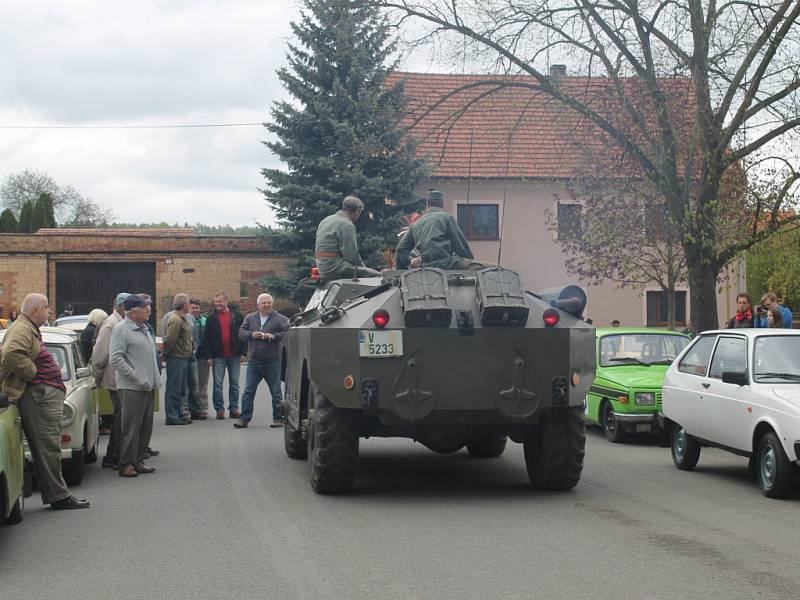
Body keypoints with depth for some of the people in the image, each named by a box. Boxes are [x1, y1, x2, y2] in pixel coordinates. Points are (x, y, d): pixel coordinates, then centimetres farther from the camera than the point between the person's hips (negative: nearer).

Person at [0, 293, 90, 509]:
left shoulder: (29, 329, 21)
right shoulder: (21, 330, -13)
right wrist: (32, 373, -21)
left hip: (45, 395, 11)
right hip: (38, 396, -11)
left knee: (48, 448, 12)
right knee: (48, 447, -8)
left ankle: (58, 495, 17)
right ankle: (58, 496, -6)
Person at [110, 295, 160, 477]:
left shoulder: (144, 329, 17)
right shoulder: (122, 329, -10)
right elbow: (116, 359, -17)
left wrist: (156, 379, 16)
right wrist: (137, 377, -19)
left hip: (148, 387, 9)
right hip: (131, 388, -9)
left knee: (146, 427, 11)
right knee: (131, 428, -6)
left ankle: (138, 461, 20)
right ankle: (126, 464, 0)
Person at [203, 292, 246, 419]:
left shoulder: (237, 316, 3)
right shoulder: (212, 318, 4)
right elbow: (207, 338, 3)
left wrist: (242, 352, -2)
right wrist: (209, 356, -4)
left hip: (234, 356, 0)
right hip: (218, 356, 0)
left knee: (234, 384, 5)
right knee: (218, 384, -1)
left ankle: (234, 408, 12)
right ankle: (219, 409, 3)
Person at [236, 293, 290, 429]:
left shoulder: (280, 319, 0)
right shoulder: (250, 318, 11)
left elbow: (288, 333, -10)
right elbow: (241, 333, 6)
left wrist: (273, 336, -21)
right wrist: (252, 335, -12)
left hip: (272, 362, -3)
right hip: (253, 361, 3)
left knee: (276, 392, 5)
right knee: (248, 392, 1)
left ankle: (278, 418, 14)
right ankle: (244, 419, 5)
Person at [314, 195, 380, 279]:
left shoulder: (325, 220, 19)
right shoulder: (347, 225, -11)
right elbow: (351, 255, -17)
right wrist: (362, 267, 1)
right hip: (335, 267, -10)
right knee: (375, 275, -14)